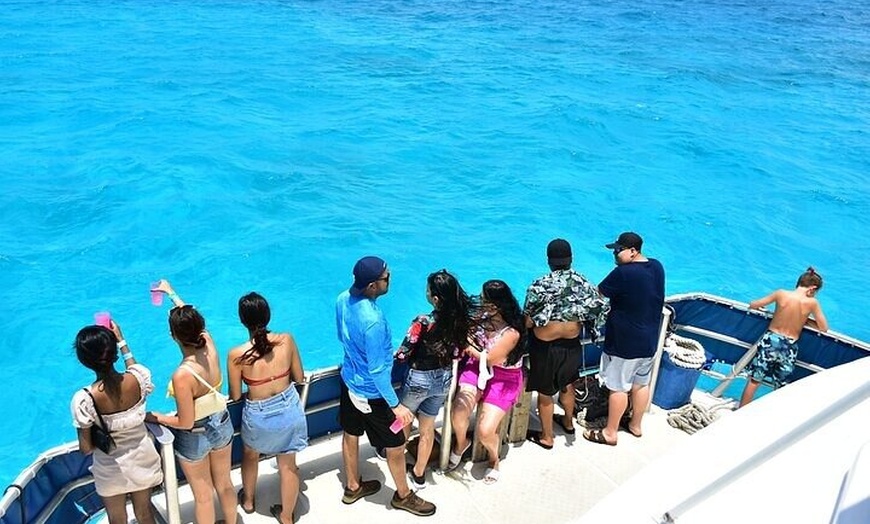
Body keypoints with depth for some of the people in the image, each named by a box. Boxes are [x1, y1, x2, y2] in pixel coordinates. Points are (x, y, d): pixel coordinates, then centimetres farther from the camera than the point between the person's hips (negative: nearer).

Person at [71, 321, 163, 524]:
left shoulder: (83, 400, -29)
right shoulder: (139, 377, -22)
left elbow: (86, 448, -17)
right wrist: (121, 340, 17)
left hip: (111, 468, -2)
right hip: (142, 459, 2)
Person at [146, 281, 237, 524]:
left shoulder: (182, 376, -35)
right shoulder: (209, 344, -19)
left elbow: (185, 423, -24)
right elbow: (191, 319, 2)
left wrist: (154, 417, -8)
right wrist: (171, 292, 16)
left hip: (194, 438, -6)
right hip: (222, 426, 6)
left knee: (203, 494, 19)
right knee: (224, 483, 28)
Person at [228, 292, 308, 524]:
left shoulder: (236, 355, -21)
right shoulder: (286, 340, -16)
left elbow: (235, 396, -7)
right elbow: (299, 377, -2)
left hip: (259, 417, -1)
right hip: (289, 410, 1)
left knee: (250, 455, 31)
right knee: (288, 464, 21)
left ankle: (248, 500, 56)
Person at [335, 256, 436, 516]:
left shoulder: (343, 299, -11)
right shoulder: (373, 320, -36)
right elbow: (377, 371, -28)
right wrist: (396, 405, -18)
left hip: (349, 381, 8)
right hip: (371, 393, -8)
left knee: (350, 434, 26)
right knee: (396, 446, 14)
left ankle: (353, 487, 48)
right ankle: (403, 495, 37)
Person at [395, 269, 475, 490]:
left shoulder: (423, 323, -29)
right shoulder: (463, 320, -13)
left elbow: (402, 355, -19)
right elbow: (459, 351, 0)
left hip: (420, 379, -4)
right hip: (445, 380, 5)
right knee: (427, 428, 22)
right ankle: (419, 475, 37)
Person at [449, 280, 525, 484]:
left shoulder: (511, 333, -25)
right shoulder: (483, 315, -10)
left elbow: (488, 360, -17)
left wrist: (468, 345, -8)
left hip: (503, 379, -4)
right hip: (476, 368, 4)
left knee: (485, 431, -16)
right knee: (458, 414, -21)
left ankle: (494, 459, 21)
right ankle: (461, 443, 15)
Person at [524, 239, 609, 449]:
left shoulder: (541, 286, -22)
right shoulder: (582, 283, -10)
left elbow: (528, 322, -18)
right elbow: (600, 309, -4)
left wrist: (526, 323, 5)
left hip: (545, 346, -4)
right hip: (572, 344, 5)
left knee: (545, 393, 14)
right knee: (567, 385, 28)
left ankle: (546, 437, 30)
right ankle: (568, 422, 50)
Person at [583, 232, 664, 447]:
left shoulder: (623, 273, -23)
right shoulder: (657, 267, 1)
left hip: (624, 342, -8)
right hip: (649, 340, 8)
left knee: (618, 387, 4)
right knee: (641, 383, 19)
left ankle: (610, 433, 16)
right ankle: (635, 425, 35)